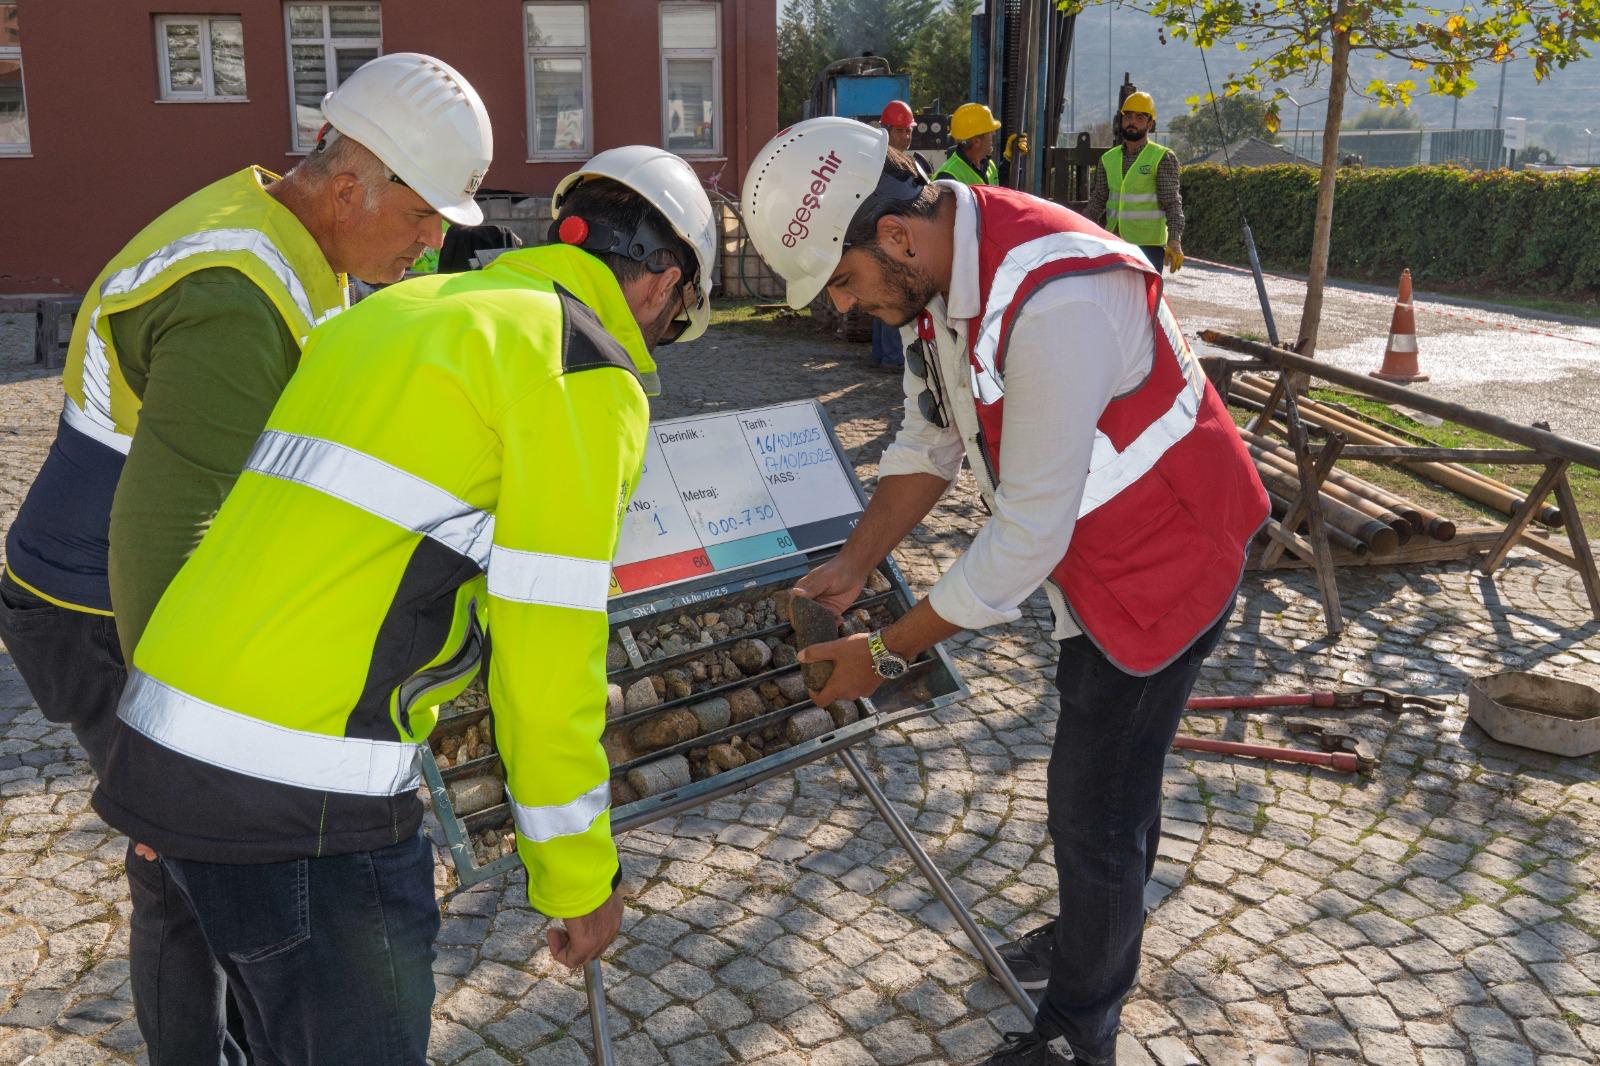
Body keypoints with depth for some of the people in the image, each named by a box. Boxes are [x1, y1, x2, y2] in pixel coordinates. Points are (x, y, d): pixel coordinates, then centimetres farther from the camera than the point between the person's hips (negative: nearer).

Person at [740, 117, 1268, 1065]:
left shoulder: (1054, 302, -36)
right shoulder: (940, 270, -7)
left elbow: (1027, 535, -33)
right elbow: (931, 441, 3)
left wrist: (888, 652, -24)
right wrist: (854, 567, -3)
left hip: (1166, 564, -9)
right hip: (1090, 555, 9)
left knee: (1094, 807, 3)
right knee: (1114, 771, 26)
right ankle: (1099, 939, 49)